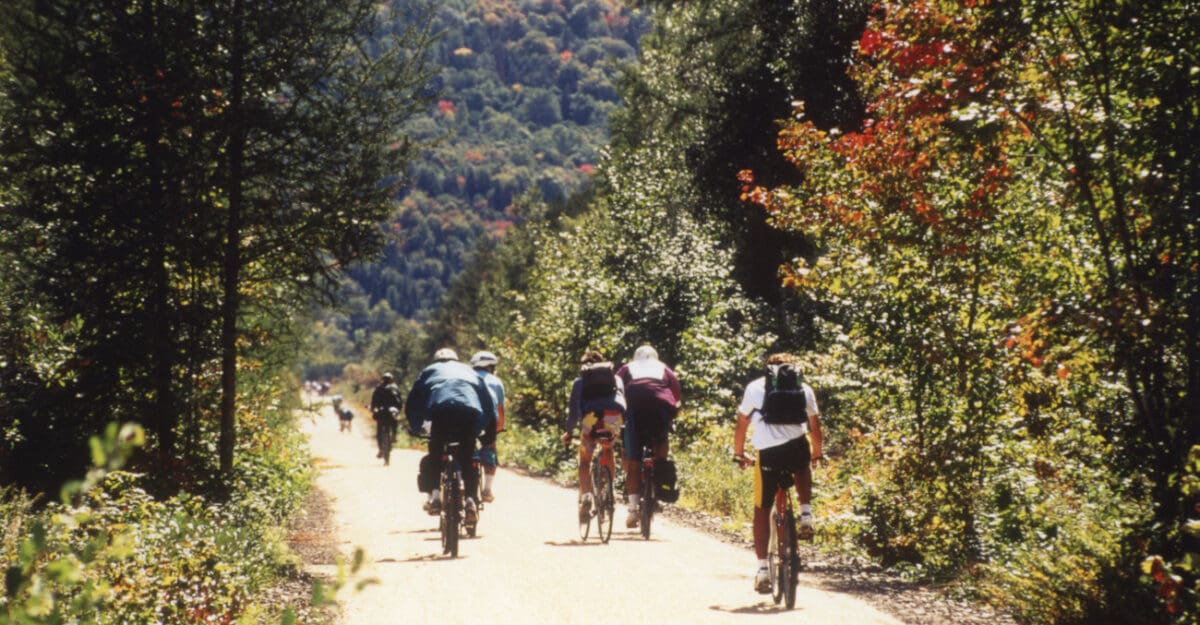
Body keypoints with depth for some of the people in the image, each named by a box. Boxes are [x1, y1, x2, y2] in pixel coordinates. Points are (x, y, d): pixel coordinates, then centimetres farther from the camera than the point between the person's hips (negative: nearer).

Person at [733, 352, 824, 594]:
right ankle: (806, 515, 19)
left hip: (767, 454, -1)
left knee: (761, 510, 12)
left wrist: (739, 453, 36)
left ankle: (762, 569, 6)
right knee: (802, 469, 39)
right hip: (798, 448, 1)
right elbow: (815, 427, 26)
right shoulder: (805, 389, 19)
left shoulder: (755, 387, 18)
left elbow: (741, 425, 21)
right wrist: (816, 454, 42)